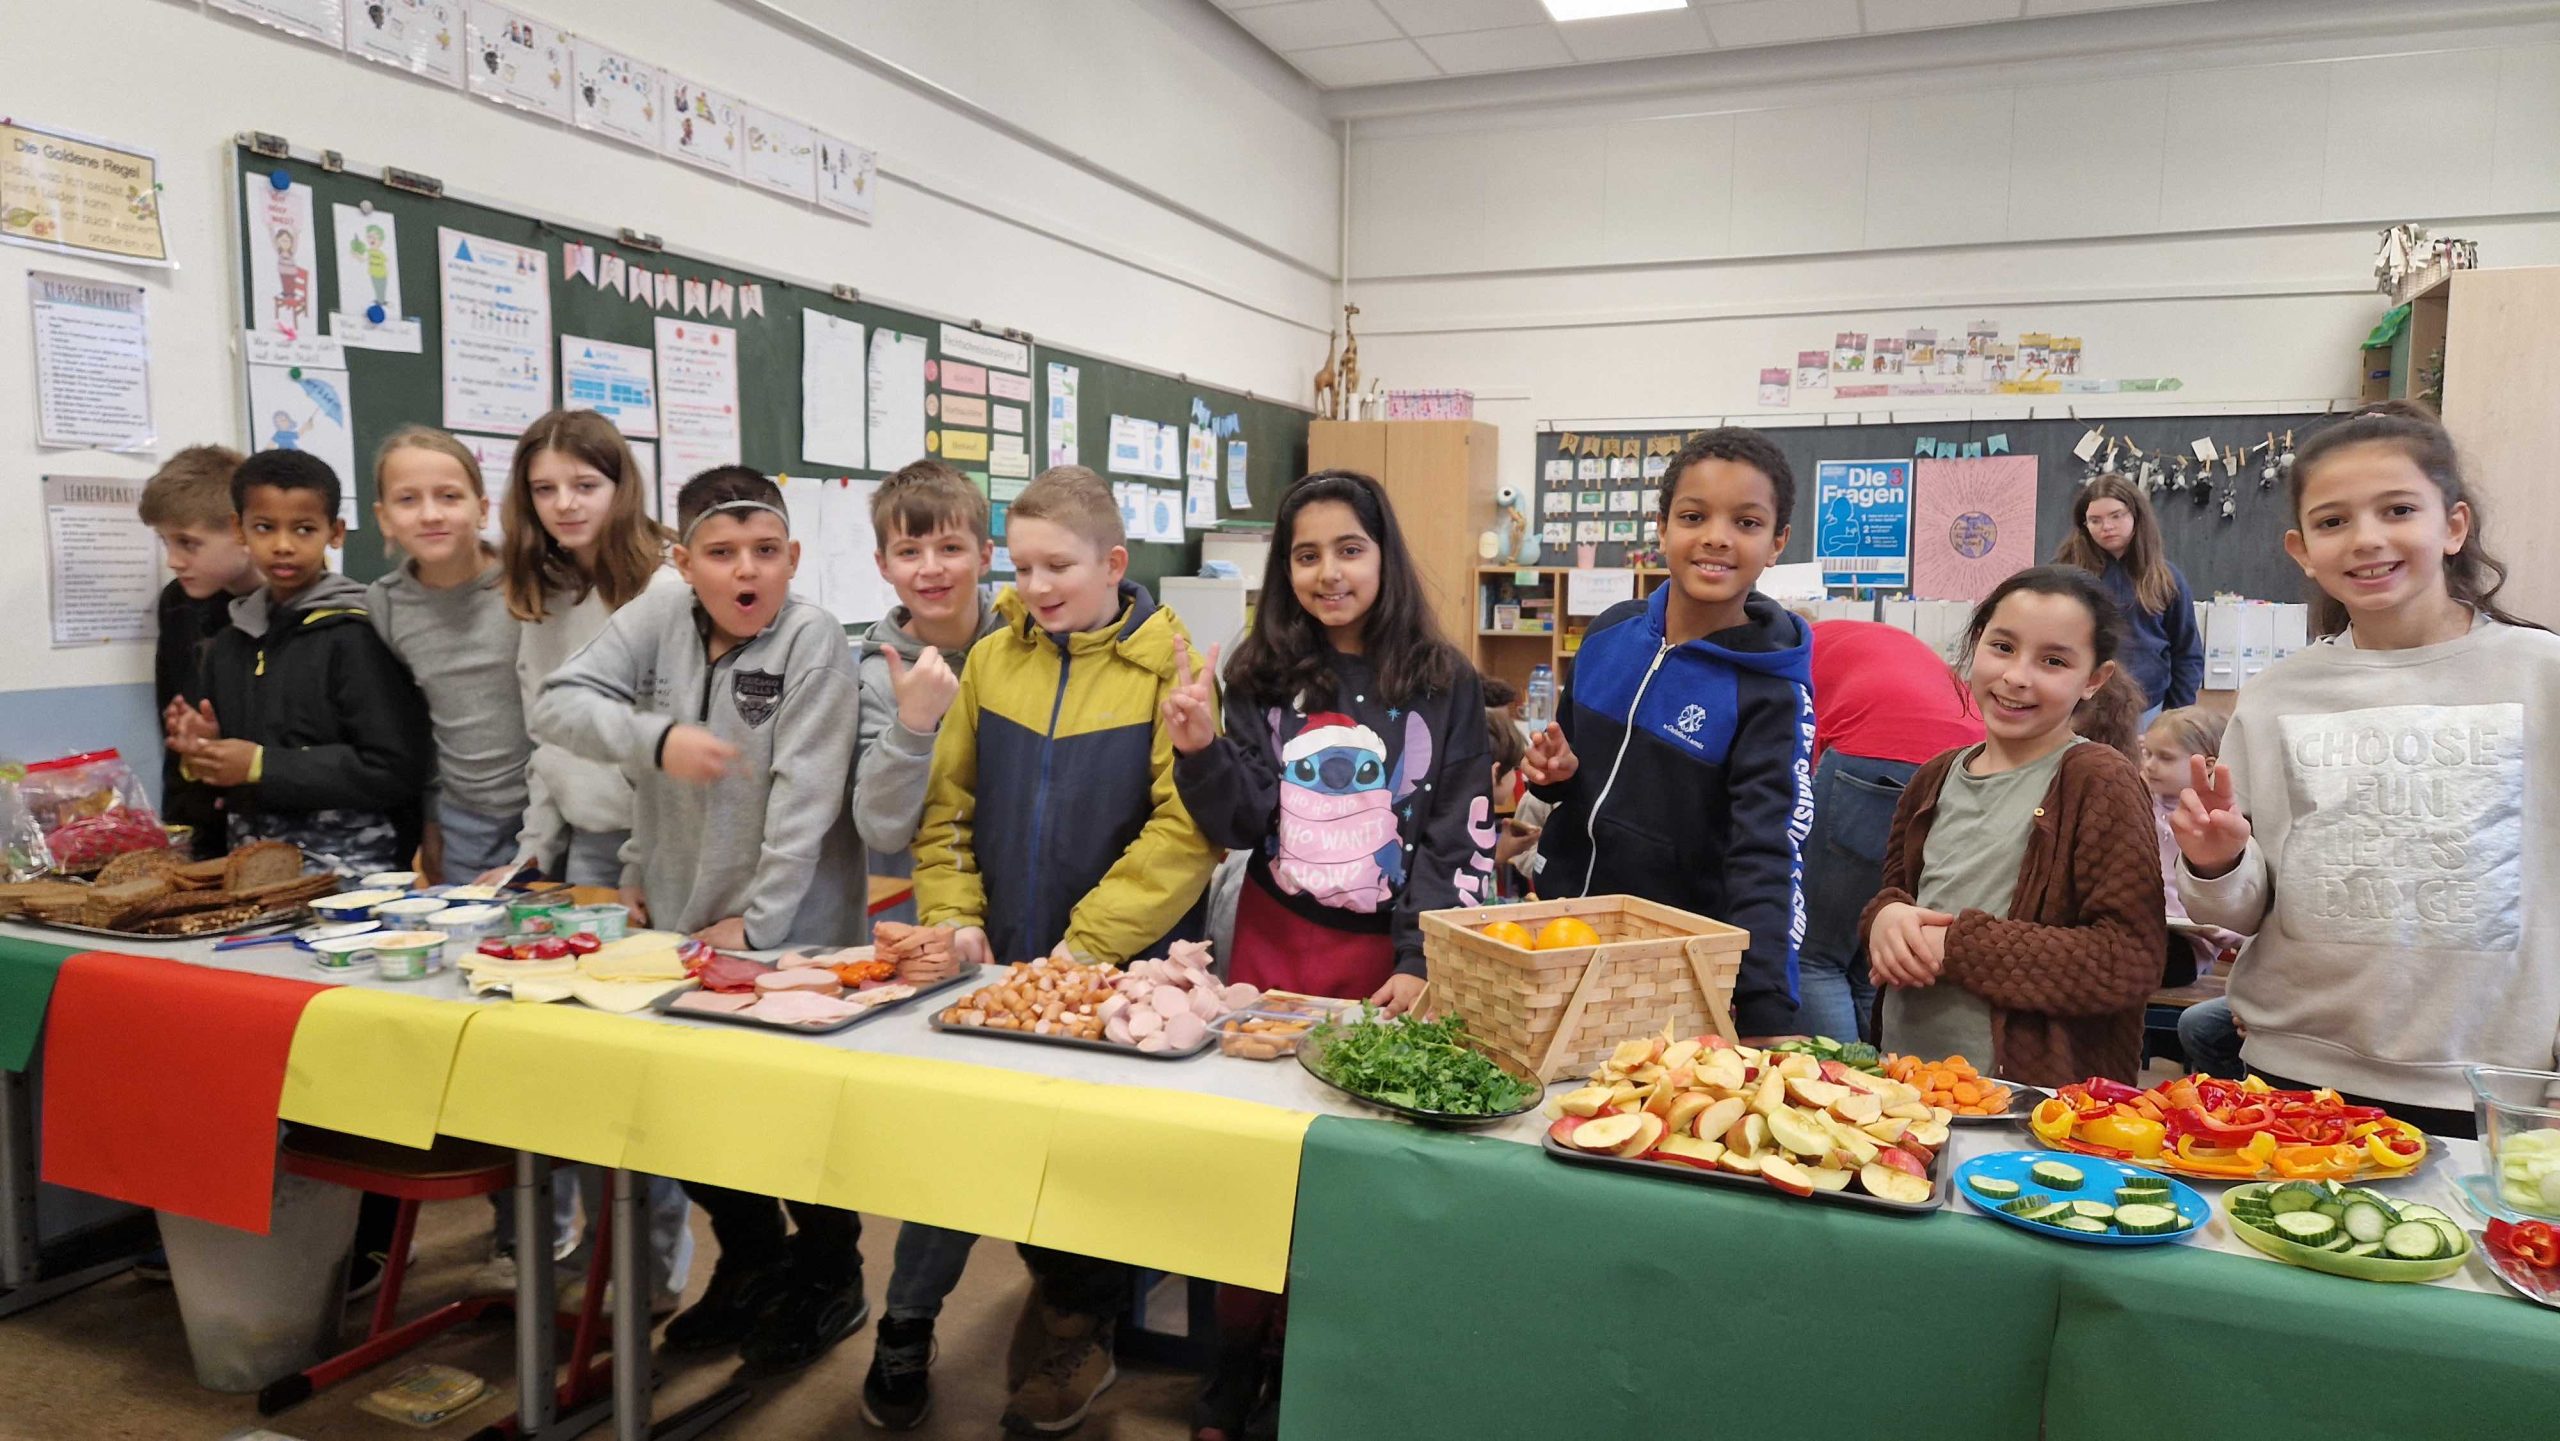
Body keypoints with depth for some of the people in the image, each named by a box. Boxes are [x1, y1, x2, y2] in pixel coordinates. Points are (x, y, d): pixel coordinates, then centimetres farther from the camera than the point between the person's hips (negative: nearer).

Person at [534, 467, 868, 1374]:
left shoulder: (812, 641, -15)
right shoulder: (656, 621, -1)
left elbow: (805, 798, -19)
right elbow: (557, 703, -8)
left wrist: (756, 923, -20)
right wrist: (657, 737, -25)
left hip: (790, 935, -5)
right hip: (677, 920, 5)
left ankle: (828, 1280, 29)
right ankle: (750, 1264, 39)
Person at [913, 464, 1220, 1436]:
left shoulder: (1166, 666, -11)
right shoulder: (991, 660, 4)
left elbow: (1184, 830, -17)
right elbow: (948, 803, 8)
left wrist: (1090, 943, -19)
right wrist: (954, 913, -4)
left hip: (1123, 965, -4)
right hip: (1005, 959, 4)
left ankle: (1080, 1329, 32)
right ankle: (1059, 1289, 42)